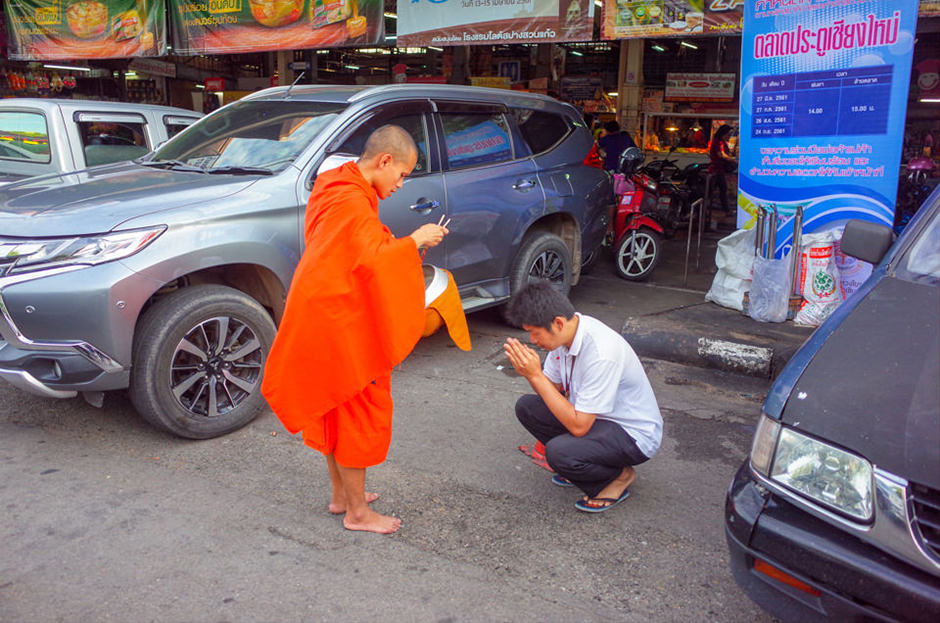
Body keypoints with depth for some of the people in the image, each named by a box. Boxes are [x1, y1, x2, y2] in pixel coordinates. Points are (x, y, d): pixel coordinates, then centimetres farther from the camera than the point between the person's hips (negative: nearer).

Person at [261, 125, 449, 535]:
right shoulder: (353, 201, -20)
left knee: (336, 407, 19)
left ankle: (341, 494, 33)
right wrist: (415, 240, -13)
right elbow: (374, 260, -26)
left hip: (327, 319, 11)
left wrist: (397, 241, 6)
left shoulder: (334, 187, 12)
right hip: (342, 324, -11)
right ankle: (357, 512, 13)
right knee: (360, 411, 1)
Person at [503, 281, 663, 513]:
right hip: (595, 417, 8)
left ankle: (618, 476, -1)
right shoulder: (565, 333, -8)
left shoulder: (601, 353, -34)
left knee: (559, 451, -31)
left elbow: (578, 426, -31)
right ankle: (577, 466, 8)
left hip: (635, 435, -8)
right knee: (526, 406, -3)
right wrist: (528, 370, -17)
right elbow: (553, 389, 5)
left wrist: (536, 375, -31)